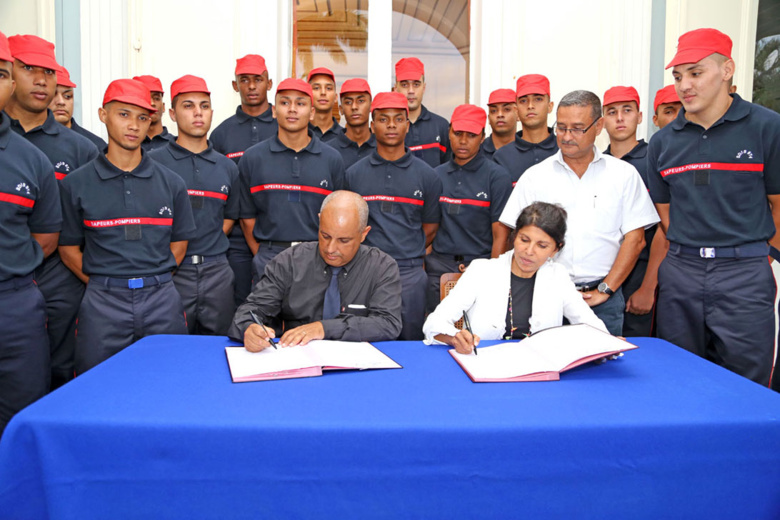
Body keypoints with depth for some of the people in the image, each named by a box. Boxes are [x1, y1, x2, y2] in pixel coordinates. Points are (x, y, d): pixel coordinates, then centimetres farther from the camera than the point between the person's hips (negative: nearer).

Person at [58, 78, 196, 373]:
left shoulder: (171, 183, 6)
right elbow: (69, 249, 6)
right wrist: (104, 285, 1)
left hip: (162, 302, 1)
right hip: (102, 304, -1)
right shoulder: (76, 184, 2)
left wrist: (154, 282, 4)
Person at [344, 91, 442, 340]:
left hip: (410, 274, 0)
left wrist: (407, 255, 9)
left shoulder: (427, 175, 5)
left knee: (411, 344, 8)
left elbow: (430, 229, 12)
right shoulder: (354, 174, 6)